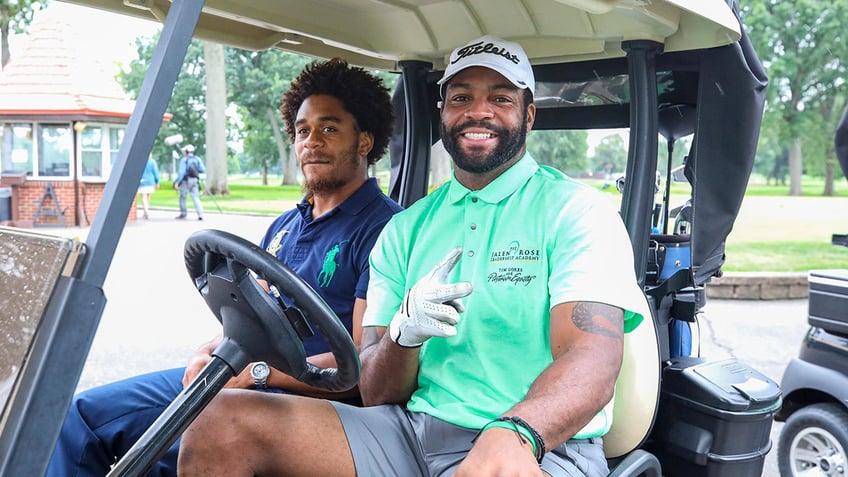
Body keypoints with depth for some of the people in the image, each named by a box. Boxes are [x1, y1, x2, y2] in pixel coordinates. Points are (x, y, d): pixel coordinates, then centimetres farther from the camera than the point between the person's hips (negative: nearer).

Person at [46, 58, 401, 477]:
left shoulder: (383, 228, -11)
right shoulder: (284, 226, 18)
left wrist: (254, 370, -19)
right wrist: (210, 352, -1)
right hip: (231, 378, 9)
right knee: (81, 414, 5)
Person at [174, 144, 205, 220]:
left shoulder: (184, 160, -6)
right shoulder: (197, 159, 6)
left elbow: (181, 172, -14)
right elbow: (203, 170, 2)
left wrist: (177, 182, -14)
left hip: (186, 180, -4)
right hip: (195, 180, 4)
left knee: (182, 197, 11)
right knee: (196, 198, 1)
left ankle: (183, 213, 15)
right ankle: (200, 214, -13)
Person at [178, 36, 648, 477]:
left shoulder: (577, 210, 1)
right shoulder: (405, 228, 15)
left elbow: (592, 362, -15)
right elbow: (376, 395, 10)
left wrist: (512, 435, -35)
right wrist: (404, 332, -12)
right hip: (412, 432, 4)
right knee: (219, 422, -10)